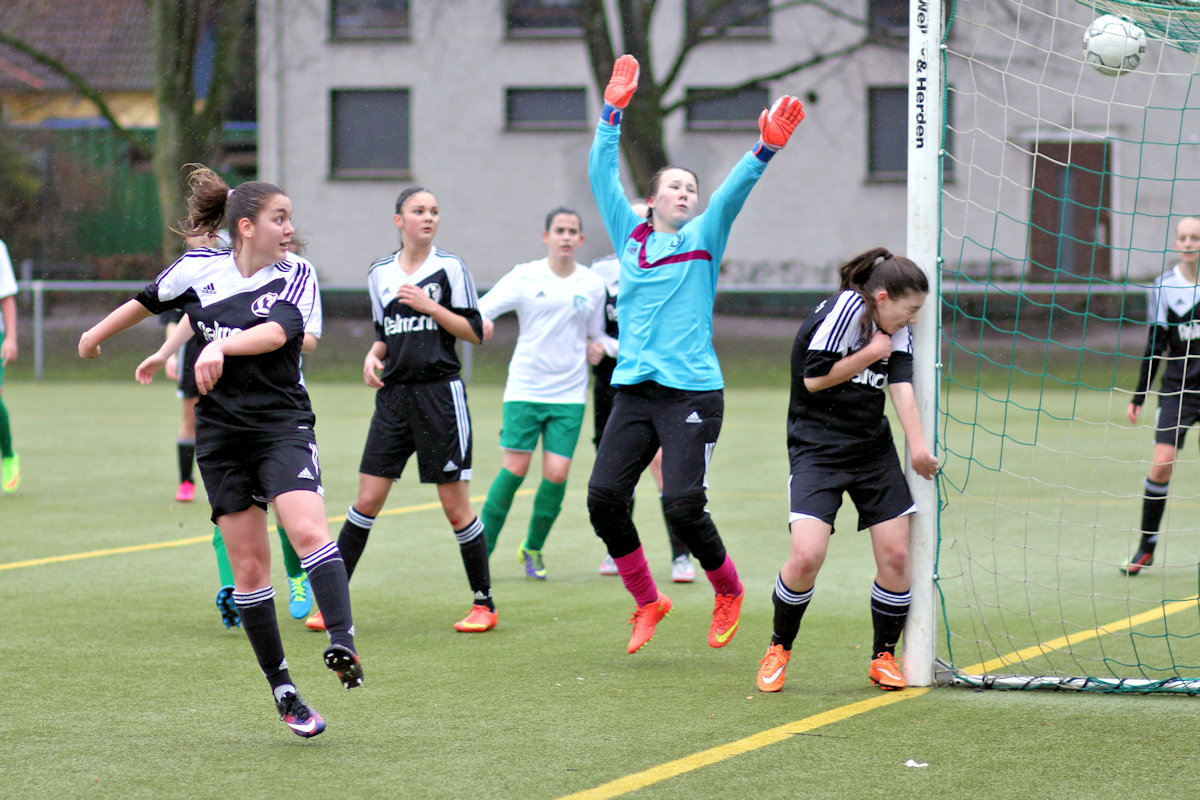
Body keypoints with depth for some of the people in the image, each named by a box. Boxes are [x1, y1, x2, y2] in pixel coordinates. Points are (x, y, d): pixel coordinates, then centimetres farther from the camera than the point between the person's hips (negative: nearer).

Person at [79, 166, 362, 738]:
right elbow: (148, 301, 21)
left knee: (308, 530, -26)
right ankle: (282, 691, 8)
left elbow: (276, 331, -21)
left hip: (283, 427, -1)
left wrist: (220, 346, -37)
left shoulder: (296, 275, -2)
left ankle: (342, 646, -36)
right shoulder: (197, 270, 1)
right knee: (249, 567, 0)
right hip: (222, 437, 1)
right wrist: (96, 334, 35)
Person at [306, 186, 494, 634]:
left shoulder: (449, 268, -2)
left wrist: (428, 305, -13)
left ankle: (484, 604, 10)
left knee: (455, 505, -2)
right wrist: (373, 356, 2)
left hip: (440, 393, -4)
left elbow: (475, 331, -4)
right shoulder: (380, 274, 11)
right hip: (394, 393, 4)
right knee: (367, 500, 0)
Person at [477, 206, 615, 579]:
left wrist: (600, 346, -3)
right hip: (525, 390, -2)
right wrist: (481, 322, -30)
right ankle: (481, 548, 6)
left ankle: (533, 548, 15)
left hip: (569, 394, 2)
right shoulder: (525, 277, 0)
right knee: (515, 469, -8)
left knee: (557, 474, -6)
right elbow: (481, 308, -7)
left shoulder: (593, 285, 8)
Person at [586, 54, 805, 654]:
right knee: (604, 497, -7)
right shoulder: (630, 237, 13)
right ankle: (647, 601, 12)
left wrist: (765, 150, -25)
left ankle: (728, 590, 14)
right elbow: (603, 175, 11)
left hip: (692, 393, -3)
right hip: (634, 392, 3)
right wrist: (614, 111, 5)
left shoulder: (703, 240, 6)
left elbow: (732, 193, -9)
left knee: (682, 505, -12)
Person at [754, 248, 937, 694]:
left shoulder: (897, 331, 7)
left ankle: (884, 657, 17)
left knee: (895, 555, -1)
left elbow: (902, 387, -7)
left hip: (874, 449, 6)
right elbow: (814, 378, -17)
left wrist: (918, 446, -21)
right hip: (817, 449, -6)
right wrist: (872, 353, -10)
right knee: (806, 556, -18)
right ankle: (779, 649, 6)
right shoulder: (845, 308, -14)